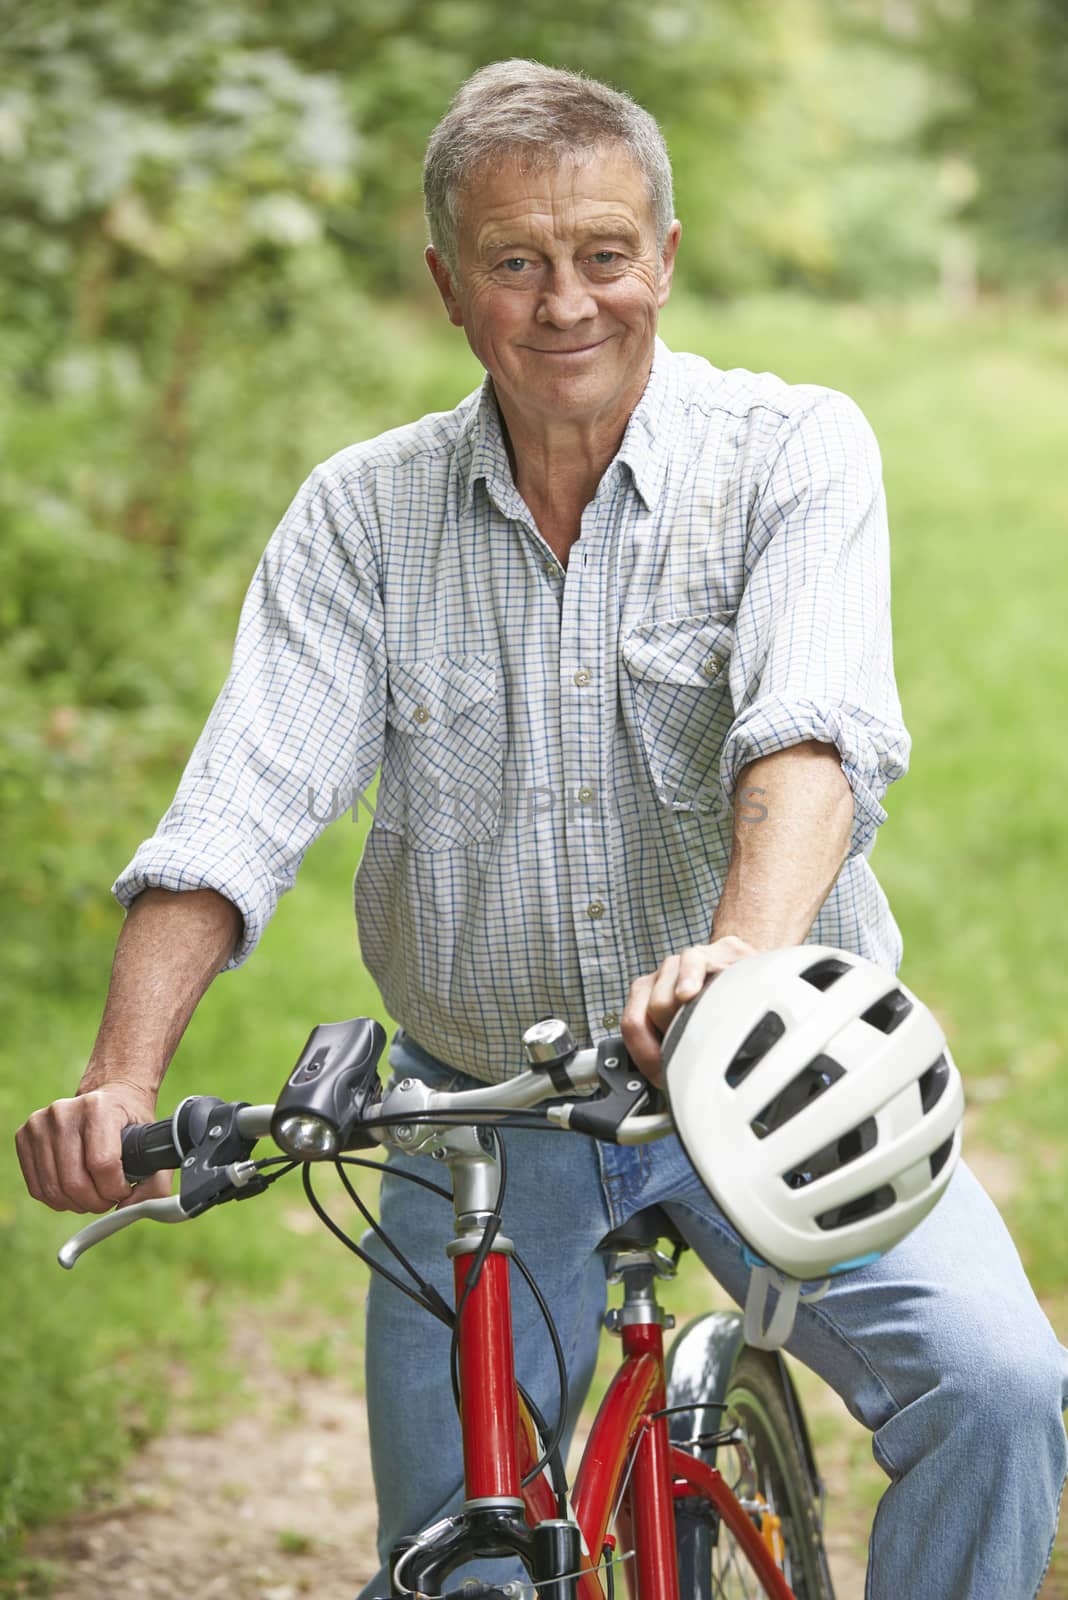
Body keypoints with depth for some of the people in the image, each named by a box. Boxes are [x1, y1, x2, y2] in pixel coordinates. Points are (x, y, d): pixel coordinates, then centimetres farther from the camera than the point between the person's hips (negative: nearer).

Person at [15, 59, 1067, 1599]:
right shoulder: (362, 514, -1)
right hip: (484, 1112, 2)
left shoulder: (793, 450, -8)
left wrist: (747, 950, -47)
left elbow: (811, 726, -26)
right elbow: (242, 803, -12)